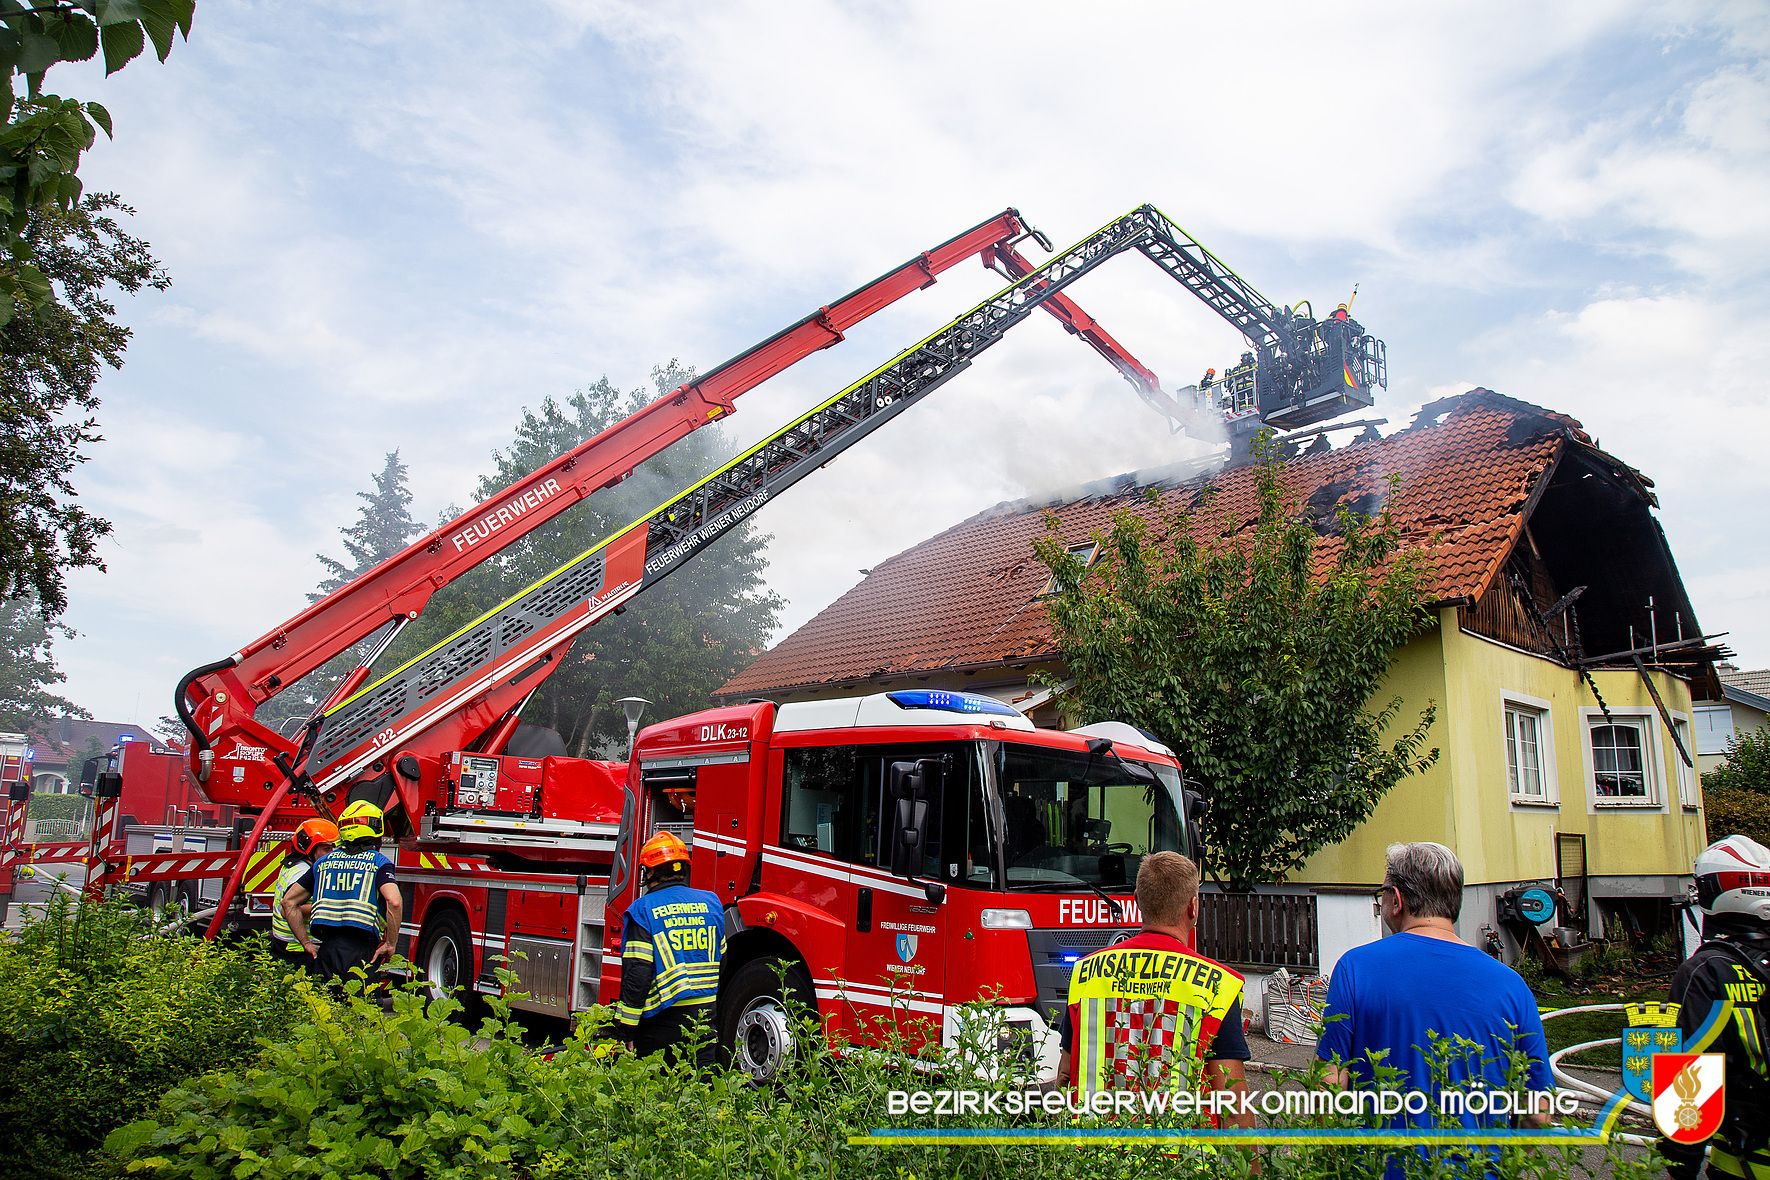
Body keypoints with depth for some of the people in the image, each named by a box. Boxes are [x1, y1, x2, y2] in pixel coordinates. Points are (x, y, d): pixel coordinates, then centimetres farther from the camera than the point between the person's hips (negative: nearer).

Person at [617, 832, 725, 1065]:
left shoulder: (643, 910, -9)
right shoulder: (711, 902, 7)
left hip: (663, 1020, -4)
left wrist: (627, 1032, -9)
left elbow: (636, 974, -13)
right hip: (707, 1018, 4)